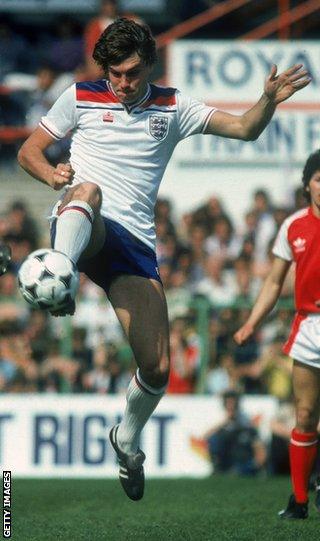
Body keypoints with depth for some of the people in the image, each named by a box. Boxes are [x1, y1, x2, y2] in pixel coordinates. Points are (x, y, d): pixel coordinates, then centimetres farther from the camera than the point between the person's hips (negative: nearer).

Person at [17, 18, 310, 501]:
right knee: (88, 190, -40)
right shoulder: (81, 98, 11)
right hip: (83, 227, -3)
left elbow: (244, 129, 12)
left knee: (157, 369, -3)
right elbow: (29, 152, 15)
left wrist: (269, 100, -10)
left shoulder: (172, 108, 15)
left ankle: (128, 439, 26)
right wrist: (53, 175, -8)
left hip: (134, 245, 3)